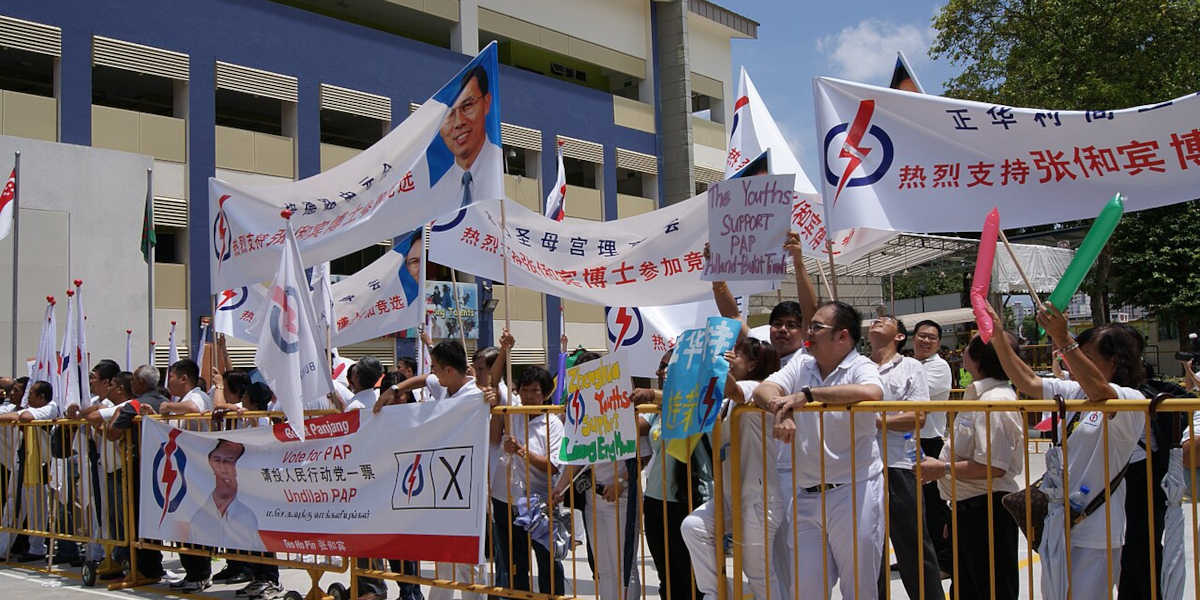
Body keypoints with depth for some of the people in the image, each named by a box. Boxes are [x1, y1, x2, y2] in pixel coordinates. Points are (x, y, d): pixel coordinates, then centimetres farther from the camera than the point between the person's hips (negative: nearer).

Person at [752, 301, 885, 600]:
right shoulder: (801, 365, 13)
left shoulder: (861, 367, -4)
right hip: (805, 496, 5)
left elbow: (871, 393, -28)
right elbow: (763, 390, 0)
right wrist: (781, 409, -23)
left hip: (853, 492, -5)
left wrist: (807, 394, -24)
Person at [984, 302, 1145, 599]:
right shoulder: (1074, 392, 10)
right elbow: (1027, 382, 9)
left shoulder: (1131, 401, -13)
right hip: (1056, 524, 8)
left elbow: (1099, 391, -33)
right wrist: (998, 335, 1)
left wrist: (1063, 340, -40)